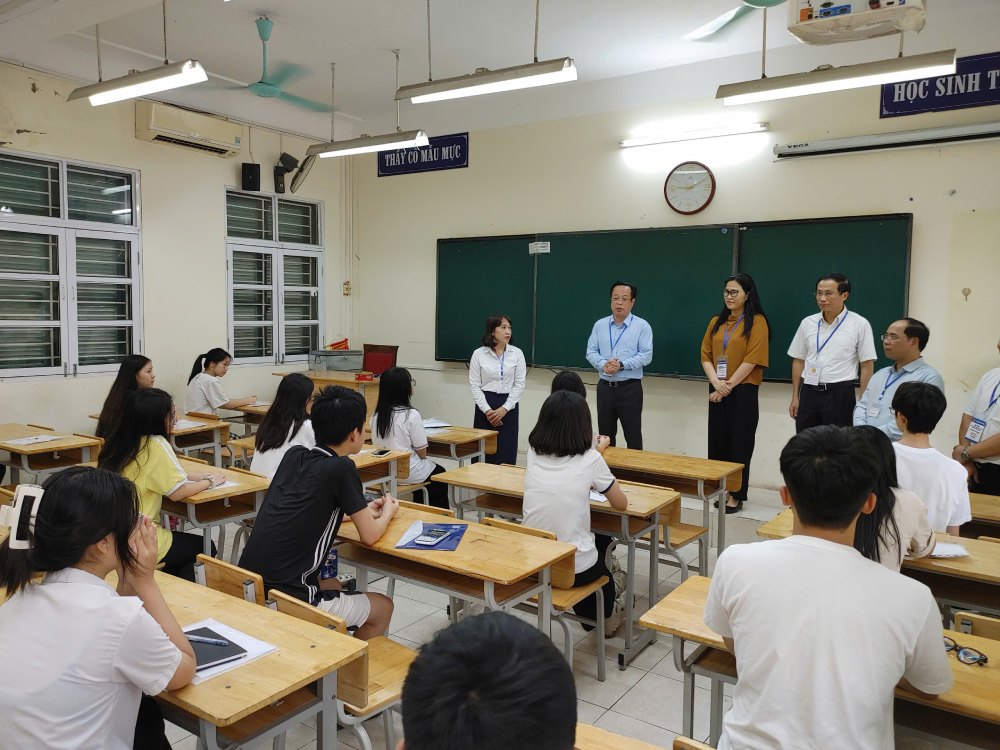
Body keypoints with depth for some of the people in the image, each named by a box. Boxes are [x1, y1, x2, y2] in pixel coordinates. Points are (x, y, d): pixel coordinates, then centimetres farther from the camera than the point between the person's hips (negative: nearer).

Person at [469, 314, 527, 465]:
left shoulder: (517, 353, 1)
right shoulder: (479, 354, -2)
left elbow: (519, 384, 0)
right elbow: (474, 385, -2)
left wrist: (504, 409, -10)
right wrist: (487, 410, -11)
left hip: (508, 406, 1)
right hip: (485, 405, -1)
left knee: (506, 455, -1)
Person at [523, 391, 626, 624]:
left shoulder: (533, 454, 0)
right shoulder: (591, 460, -11)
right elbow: (621, 505, 5)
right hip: (573, 567, -4)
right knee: (603, 541, 31)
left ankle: (589, 618, 52)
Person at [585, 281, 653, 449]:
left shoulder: (642, 326, -4)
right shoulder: (600, 325, 7)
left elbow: (646, 355, -11)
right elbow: (591, 352, 5)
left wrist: (622, 365, -21)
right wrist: (603, 364, -15)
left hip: (630, 388, -3)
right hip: (605, 387, 4)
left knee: (633, 435, 2)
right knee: (605, 435, 13)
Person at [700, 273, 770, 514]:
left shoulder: (757, 322, -5)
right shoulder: (716, 322, 11)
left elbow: (752, 359, -13)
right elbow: (705, 354, 6)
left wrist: (729, 385, -15)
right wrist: (716, 383, -10)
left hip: (743, 391, -5)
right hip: (717, 391, 5)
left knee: (740, 443, 1)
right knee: (717, 441, 9)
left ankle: (736, 496, 10)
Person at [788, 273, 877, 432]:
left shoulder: (859, 324, -4)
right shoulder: (807, 323, 6)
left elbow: (867, 366, -3)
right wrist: (795, 397, 10)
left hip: (840, 394, -3)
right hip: (809, 393, 4)